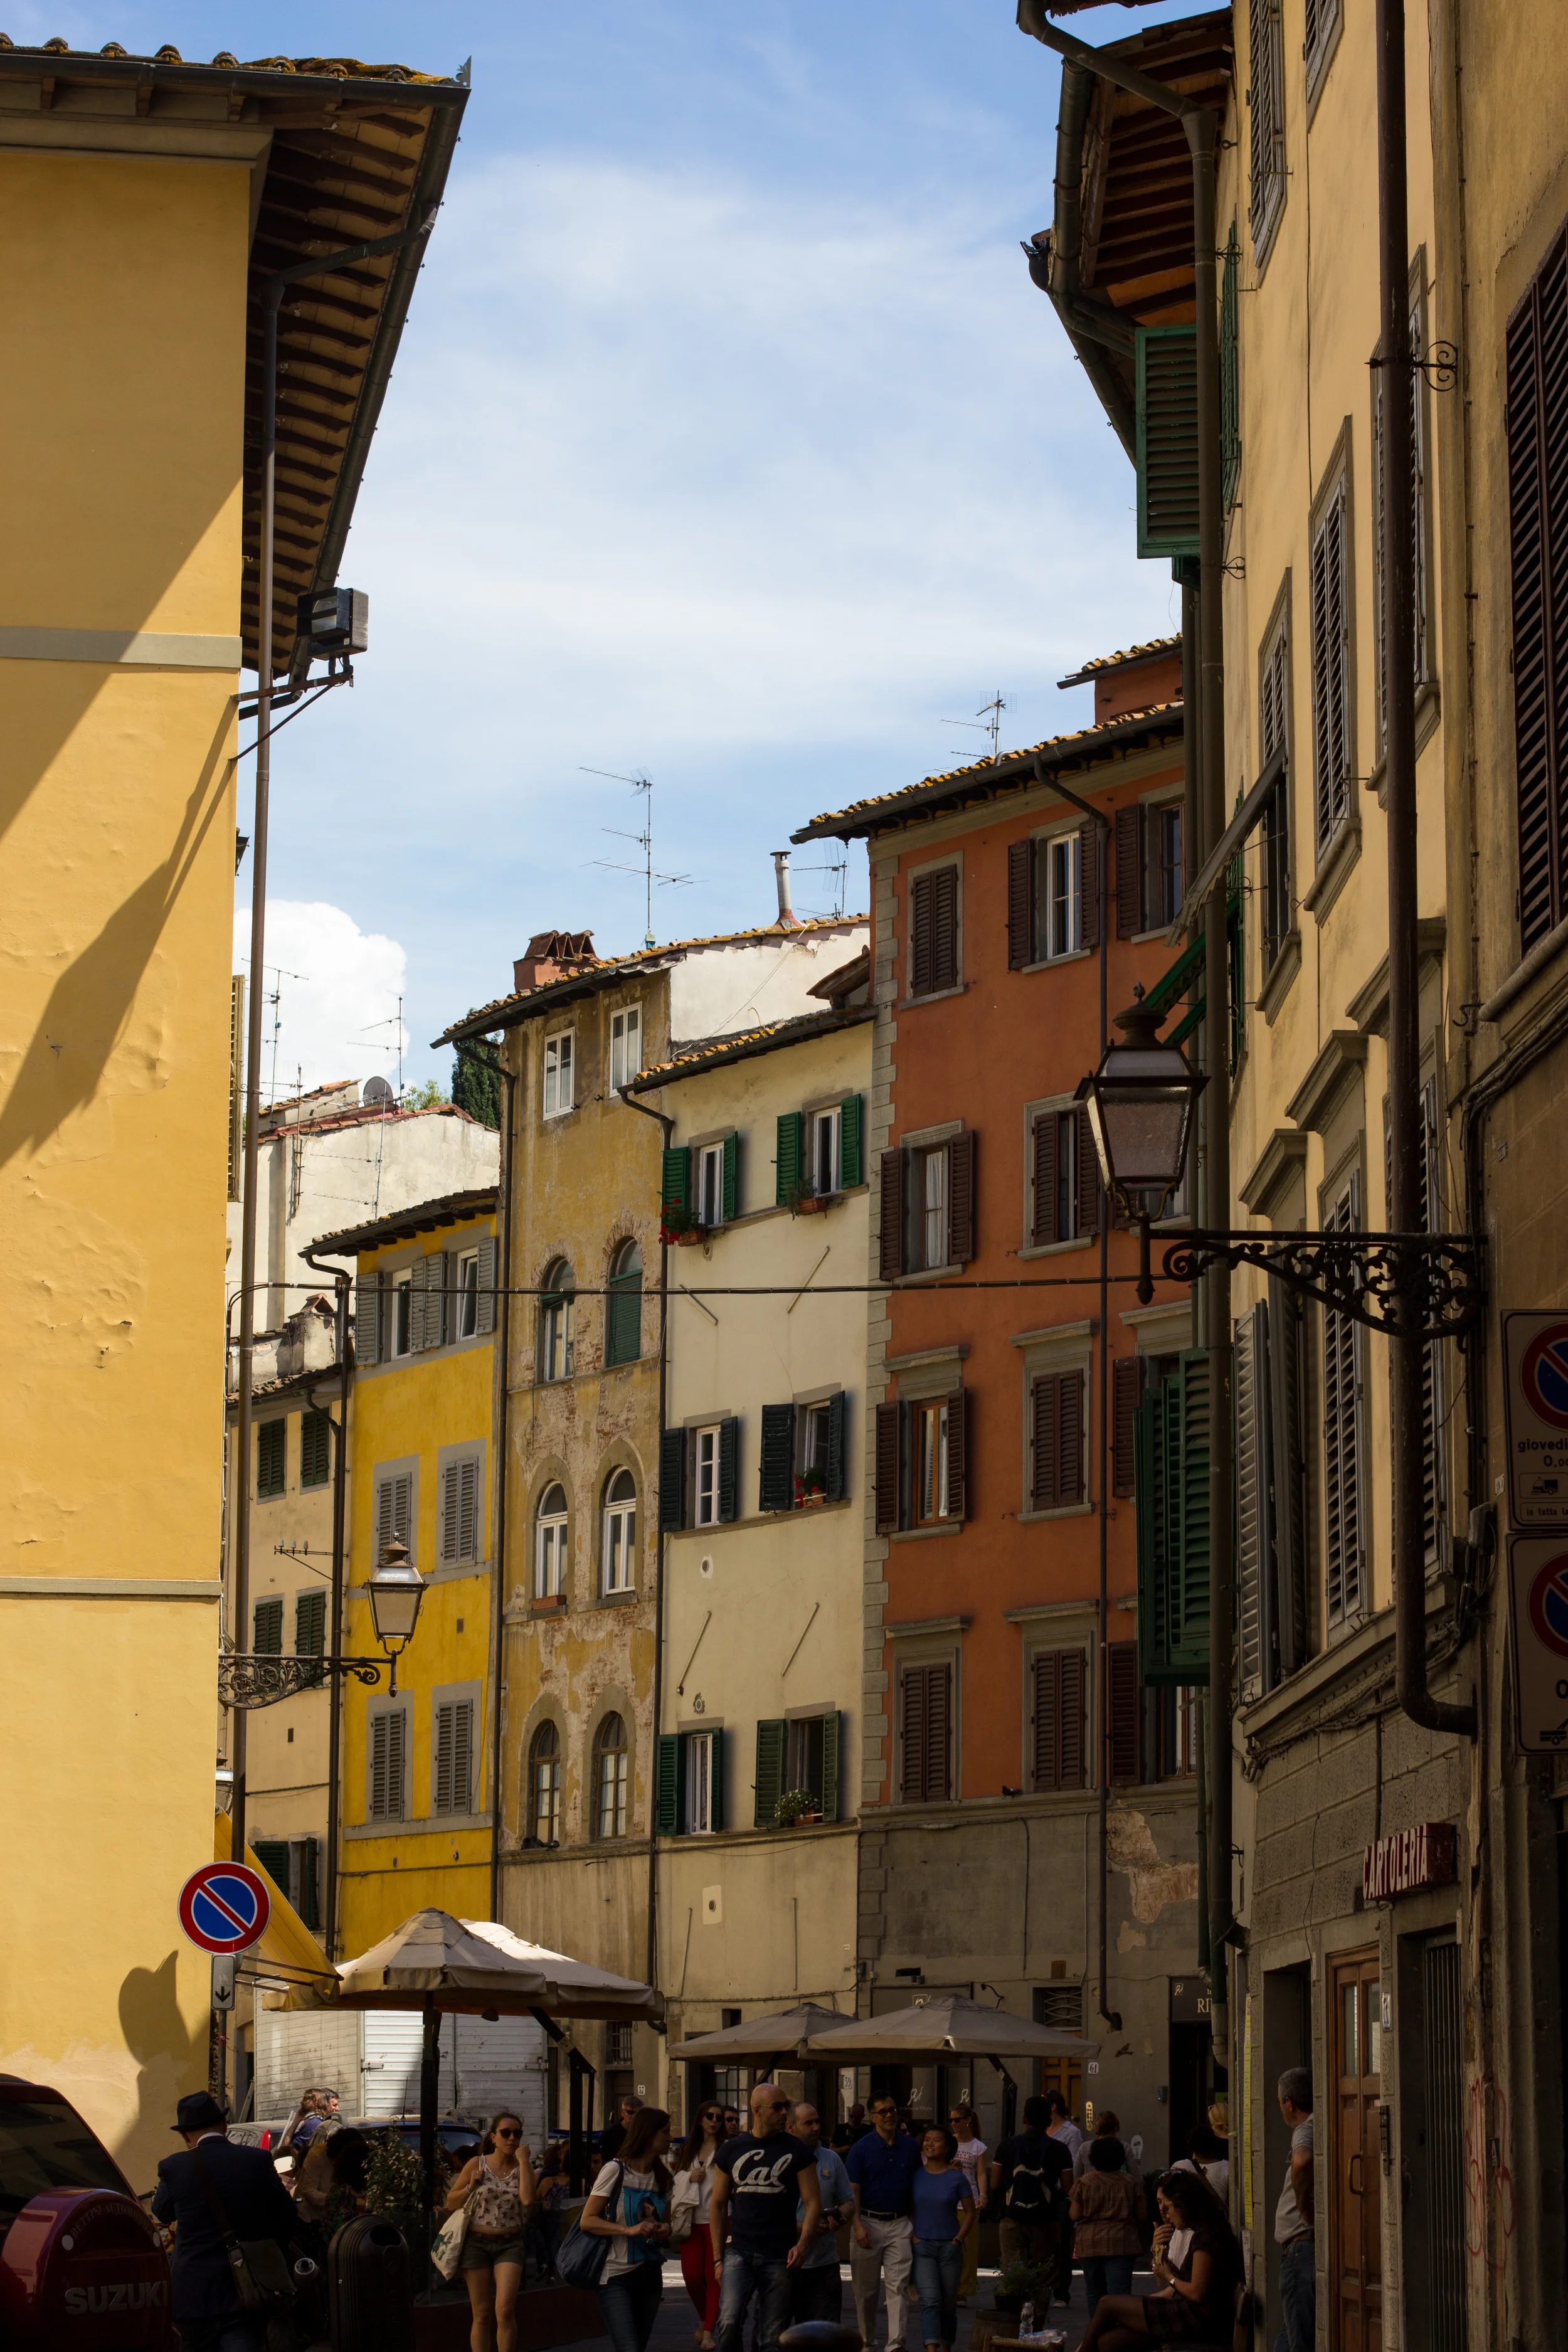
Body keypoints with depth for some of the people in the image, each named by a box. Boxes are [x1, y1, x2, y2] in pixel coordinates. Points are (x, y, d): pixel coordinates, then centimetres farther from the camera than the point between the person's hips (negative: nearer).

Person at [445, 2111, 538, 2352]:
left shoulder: (523, 2167, 4)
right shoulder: (477, 2164, 3)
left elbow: (528, 2199, -16)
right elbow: (451, 2203, 8)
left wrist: (523, 2161, -11)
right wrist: (471, 2187, -10)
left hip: (510, 2245, -1)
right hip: (476, 2243, 1)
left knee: (504, 2311, -15)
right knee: (481, 2314, 3)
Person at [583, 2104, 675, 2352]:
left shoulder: (663, 2177, 12)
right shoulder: (616, 2171, -7)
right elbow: (588, 2221, -10)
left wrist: (665, 2231, 1)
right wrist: (629, 2231, -22)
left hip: (650, 2276, 6)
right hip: (616, 2277, -6)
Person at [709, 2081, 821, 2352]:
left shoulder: (797, 2151, 4)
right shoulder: (732, 2150, 8)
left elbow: (813, 2202, 1)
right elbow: (718, 2205, 13)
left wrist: (803, 2243, -16)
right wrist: (718, 2257, 8)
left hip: (780, 2257, 0)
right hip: (740, 2254, 0)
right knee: (729, 2323, -19)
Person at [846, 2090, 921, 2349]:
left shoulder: (910, 2147, 6)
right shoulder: (861, 2149, -3)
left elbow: (916, 2190, 13)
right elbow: (852, 2191, -5)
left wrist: (916, 2226, 9)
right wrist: (858, 2227, -15)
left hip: (899, 2224, 1)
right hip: (868, 2223, -1)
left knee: (898, 2285, -9)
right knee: (865, 2289, 7)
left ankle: (896, 2342, -13)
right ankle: (867, 2341, 20)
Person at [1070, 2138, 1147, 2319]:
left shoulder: (1083, 2183, -1)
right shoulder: (1131, 2183, 0)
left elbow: (1075, 2216, 1)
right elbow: (1143, 2216, 4)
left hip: (1090, 2243, 1)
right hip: (1121, 2243, -1)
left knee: (1095, 2293, 16)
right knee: (1120, 2293, -8)